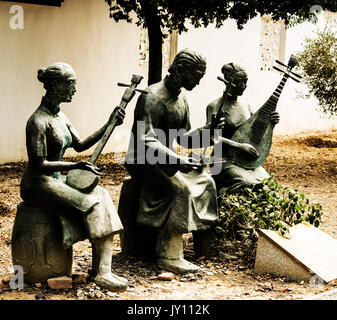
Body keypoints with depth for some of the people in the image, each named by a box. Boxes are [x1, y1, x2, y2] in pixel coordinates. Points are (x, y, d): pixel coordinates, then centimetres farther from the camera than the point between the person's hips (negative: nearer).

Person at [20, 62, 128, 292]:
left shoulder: (60, 117, 11)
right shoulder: (38, 121, -17)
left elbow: (80, 145, 14)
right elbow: (39, 164, -21)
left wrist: (109, 125, 6)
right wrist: (75, 166, -30)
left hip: (57, 179, 8)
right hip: (37, 184, -8)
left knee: (102, 197, -13)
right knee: (92, 203, -23)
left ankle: (103, 270, -20)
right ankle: (100, 272, -17)